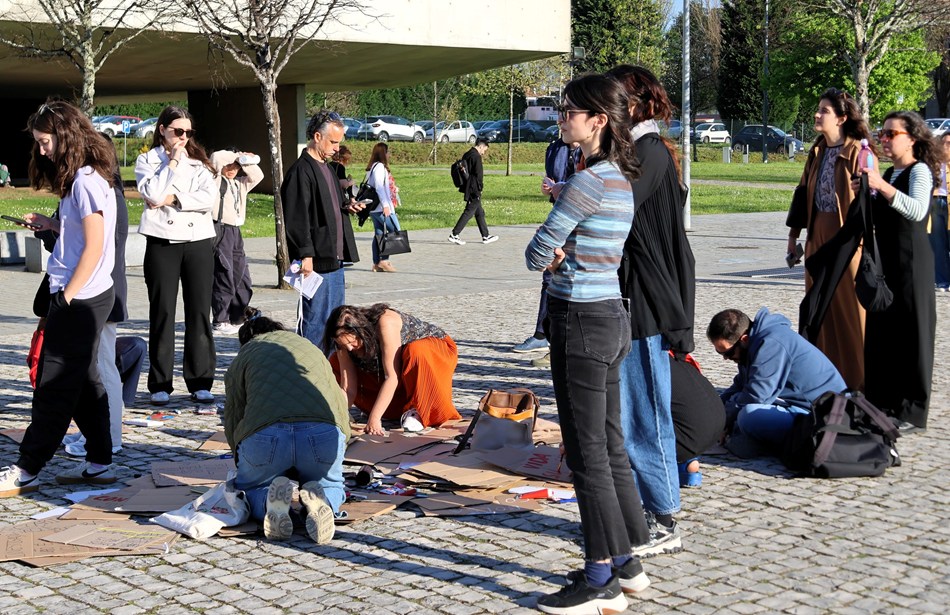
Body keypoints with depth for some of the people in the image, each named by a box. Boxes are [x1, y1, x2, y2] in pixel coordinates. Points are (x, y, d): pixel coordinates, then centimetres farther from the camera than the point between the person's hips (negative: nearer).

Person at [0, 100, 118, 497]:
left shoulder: (85, 181, -16)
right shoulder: (87, 177, 12)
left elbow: (94, 247, -19)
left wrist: (66, 297, -15)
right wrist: (51, 225, 6)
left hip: (79, 299, -9)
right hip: (88, 297, 9)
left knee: (54, 386, -3)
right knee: (84, 381, 13)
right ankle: (99, 463, 20)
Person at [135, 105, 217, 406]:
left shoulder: (198, 162, 13)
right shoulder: (147, 159, 7)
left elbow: (211, 198, -3)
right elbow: (152, 194, -11)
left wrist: (174, 198, -10)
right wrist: (172, 162, -7)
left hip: (198, 242, 2)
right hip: (162, 242, -2)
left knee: (199, 312, 2)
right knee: (162, 313, 0)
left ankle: (200, 383, 7)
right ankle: (160, 385, 7)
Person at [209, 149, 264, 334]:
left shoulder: (240, 184, 20)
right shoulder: (216, 180, 0)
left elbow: (257, 175, 15)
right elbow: (216, 158, -14)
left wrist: (245, 161, 3)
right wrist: (238, 156, -7)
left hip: (235, 232, 8)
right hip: (220, 231, -8)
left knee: (241, 276, 10)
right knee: (223, 277, -9)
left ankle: (238, 318, 21)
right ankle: (220, 321, -4)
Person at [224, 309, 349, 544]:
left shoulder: (243, 357, 28)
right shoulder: (312, 349, 36)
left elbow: (233, 417, 22)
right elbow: (340, 402, 31)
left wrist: (244, 463, 37)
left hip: (265, 435, -1)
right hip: (325, 433, 1)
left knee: (248, 487, 30)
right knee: (331, 485, 32)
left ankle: (269, 501, -7)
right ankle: (320, 498, -5)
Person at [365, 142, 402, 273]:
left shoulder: (373, 167, 18)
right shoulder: (379, 167, -11)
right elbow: (379, 187, -18)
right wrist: (385, 205, -20)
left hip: (374, 208, 10)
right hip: (382, 207, -10)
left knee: (379, 234, 9)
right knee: (394, 231, -6)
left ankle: (377, 264, 9)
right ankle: (384, 260, -8)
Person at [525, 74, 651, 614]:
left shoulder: (589, 181, -19)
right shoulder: (621, 178, 11)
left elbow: (537, 253, -14)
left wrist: (551, 257, 7)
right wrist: (565, 257, -6)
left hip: (581, 321, -10)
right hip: (610, 314, 10)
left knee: (587, 452, -2)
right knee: (610, 445, 15)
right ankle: (625, 562, 25)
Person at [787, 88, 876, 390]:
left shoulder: (857, 153, -11)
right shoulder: (818, 151, 10)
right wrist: (794, 234, 15)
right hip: (818, 234, 7)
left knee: (847, 306, -1)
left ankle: (854, 379, 10)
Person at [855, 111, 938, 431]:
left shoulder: (920, 170, -11)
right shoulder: (889, 173, 15)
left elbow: (918, 211, -29)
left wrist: (882, 187, -39)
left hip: (910, 260, -8)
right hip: (884, 260, 8)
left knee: (910, 332, -4)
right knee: (880, 331, 10)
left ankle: (912, 412, 2)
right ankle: (884, 403, 19)